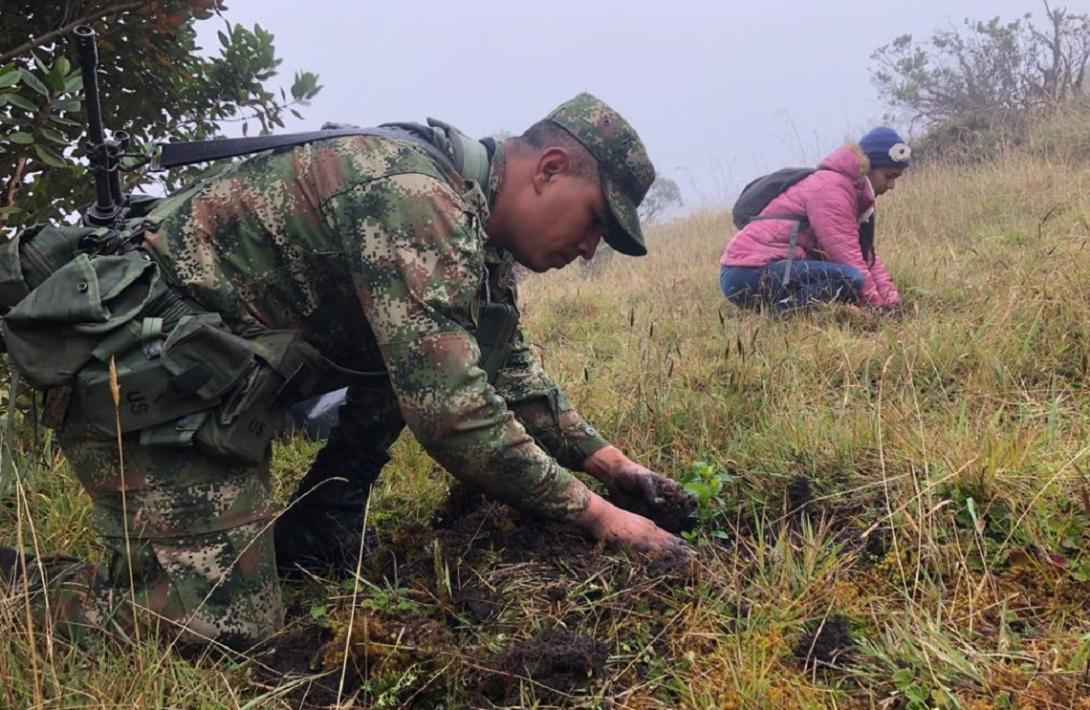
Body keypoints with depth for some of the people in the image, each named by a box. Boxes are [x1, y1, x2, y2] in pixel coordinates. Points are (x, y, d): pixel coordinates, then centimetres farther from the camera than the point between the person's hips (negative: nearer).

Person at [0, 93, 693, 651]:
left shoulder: (474, 221, 9)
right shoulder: (417, 199, -22)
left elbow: (510, 369, 21)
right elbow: (449, 413, -27)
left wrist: (602, 456, 12)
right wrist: (593, 513, -18)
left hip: (210, 364, 10)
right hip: (140, 372, -10)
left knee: (426, 351, 11)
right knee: (224, 632, -13)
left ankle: (315, 536, 12)